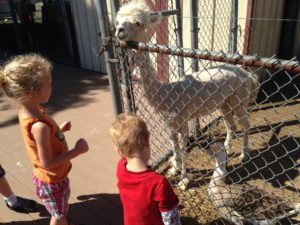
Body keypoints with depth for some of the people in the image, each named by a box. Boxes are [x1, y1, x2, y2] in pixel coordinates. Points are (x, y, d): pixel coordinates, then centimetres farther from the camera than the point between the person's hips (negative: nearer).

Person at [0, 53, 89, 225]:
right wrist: (77, 151, -23)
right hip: (52, 180, -8)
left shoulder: (26, 111, -9)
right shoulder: (39, 126, -36)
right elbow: (47, 162, -29)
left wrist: (59, 129, -3)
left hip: (49, 177, 8)